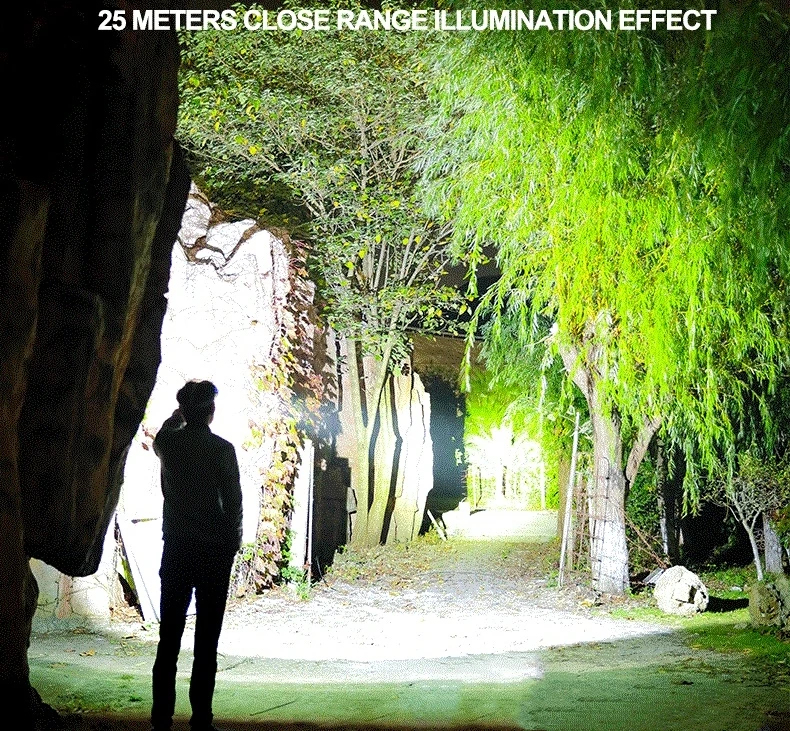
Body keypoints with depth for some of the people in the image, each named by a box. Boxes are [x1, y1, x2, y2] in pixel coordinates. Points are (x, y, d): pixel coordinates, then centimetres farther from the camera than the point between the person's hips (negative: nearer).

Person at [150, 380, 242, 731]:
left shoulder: (168, 444, 1)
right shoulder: (222, 449, -10)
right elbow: (233, 501, -8)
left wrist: (178, 414, 38)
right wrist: (233, 542, 5)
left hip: (176, 548, 3)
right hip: (215, 550, -3)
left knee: (169, 638, 6)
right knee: (206, 640, 1)